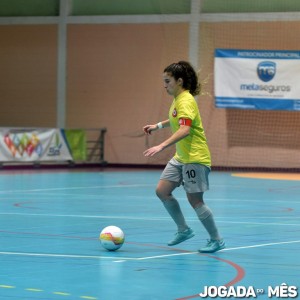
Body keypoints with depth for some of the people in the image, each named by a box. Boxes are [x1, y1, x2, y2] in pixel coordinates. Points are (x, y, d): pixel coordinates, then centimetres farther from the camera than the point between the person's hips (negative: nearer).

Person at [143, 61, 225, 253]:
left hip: (195, 158, -10)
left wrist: (161, 146, -41)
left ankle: (216, 240, 7)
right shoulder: (178, 100, 11)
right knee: (162, 191, 5)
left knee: (195, 200, -6)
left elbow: (184, 129, -34)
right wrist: (158, 126, 29)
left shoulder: (186, 101, -19)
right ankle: (184, 230, 17)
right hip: (181, 157, 10)